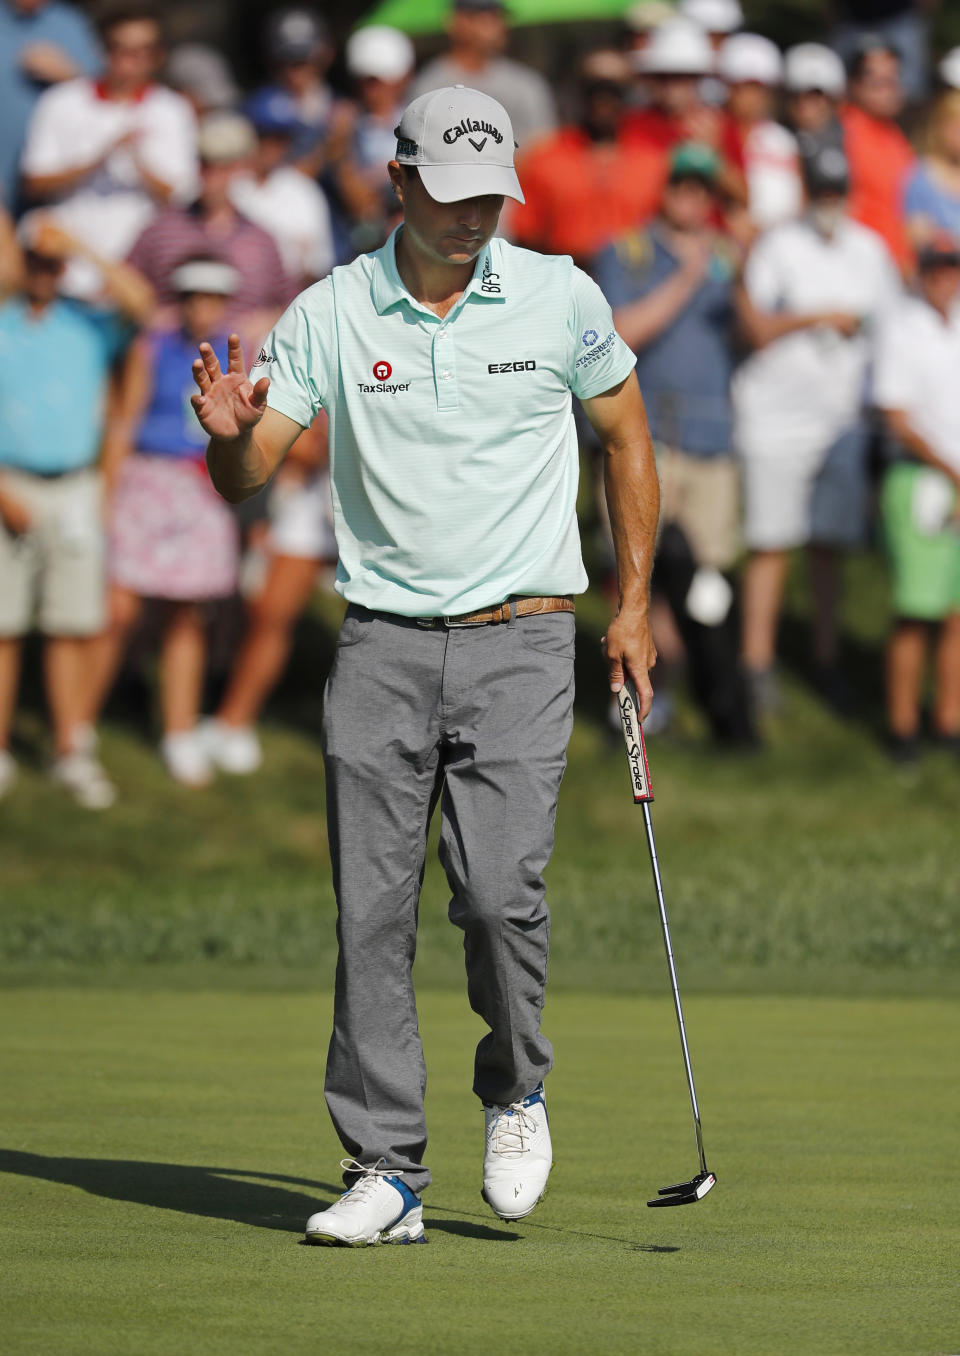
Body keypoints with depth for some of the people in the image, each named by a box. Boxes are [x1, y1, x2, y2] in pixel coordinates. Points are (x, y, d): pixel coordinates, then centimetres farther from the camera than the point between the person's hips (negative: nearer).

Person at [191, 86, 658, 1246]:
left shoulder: (560, 298, 0)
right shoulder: (330, 314, 0)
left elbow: (626, 436, 14)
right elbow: (245, 477, -2)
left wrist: (634, 604, 9)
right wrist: (231, 433, -26)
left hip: (518, 639, -1)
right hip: (383, 640, 1)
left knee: (497, 890, -15)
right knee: (372, 907, -4)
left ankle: (515, 1093, 13)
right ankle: (386, 1171, 2)